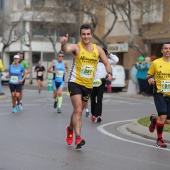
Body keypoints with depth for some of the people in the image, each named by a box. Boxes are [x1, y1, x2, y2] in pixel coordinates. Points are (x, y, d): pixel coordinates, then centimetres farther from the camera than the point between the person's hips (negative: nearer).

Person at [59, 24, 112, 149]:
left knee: (78, 110, 18)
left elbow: (106, 63, 11)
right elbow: (66, 49, -33)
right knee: (78, 110, -18)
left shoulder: (98, 49, 2)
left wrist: (109, 73, -10)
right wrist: (63, 43, -57)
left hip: (88, 85, 5)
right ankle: (78, 138, -20)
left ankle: (70, 128, 44)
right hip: (75, 83, -5)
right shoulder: (76, 47, -12)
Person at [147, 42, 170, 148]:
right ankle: (159, 139, 2)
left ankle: (154, 119, 37)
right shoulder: (156, 63, -1)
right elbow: (149, 75, 10)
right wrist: (150, 79, -12)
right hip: (159, 93, -2)